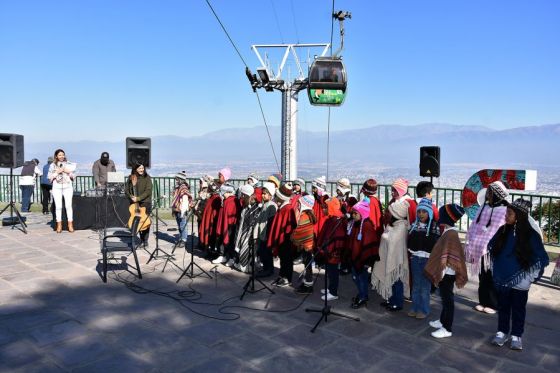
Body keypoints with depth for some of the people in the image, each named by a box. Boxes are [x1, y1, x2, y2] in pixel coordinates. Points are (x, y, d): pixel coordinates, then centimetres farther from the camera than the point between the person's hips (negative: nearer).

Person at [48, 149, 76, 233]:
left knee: (68, 205, -9)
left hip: (68, 187, 0)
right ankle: (59, 225, 0)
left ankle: (70, 225, -6)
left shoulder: (69, 164, 13)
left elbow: (73, 177, 14)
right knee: (58, 206, -5)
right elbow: (50, 177, 6)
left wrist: (68, 172, -4)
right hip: (57, 188, 0)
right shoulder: (52, 165, 10)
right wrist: (57, 172, -6)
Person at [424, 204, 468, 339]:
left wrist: (441, 270, -21)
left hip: (447, 273, -10)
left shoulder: (451, 233, -22)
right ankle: (443, 321, 34)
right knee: (445, 297, 20)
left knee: (448, 299, -1)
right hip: (445, 272, 10)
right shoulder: (449, 232, 9)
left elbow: (447, 256, -24)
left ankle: (447, 329, 7)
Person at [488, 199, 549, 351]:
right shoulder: (503, 231, -4)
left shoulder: (531, 235, -16)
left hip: (520, 281, -3)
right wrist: (495, 269, 10)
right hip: (502, 278, 3)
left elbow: (541, 258, -9)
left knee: (518, 308, 12)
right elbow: (491, 248, 11)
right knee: (503, 307, 15)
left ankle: (516, 336, 27)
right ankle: (502, 332, 30)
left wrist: (531, 277, -7)